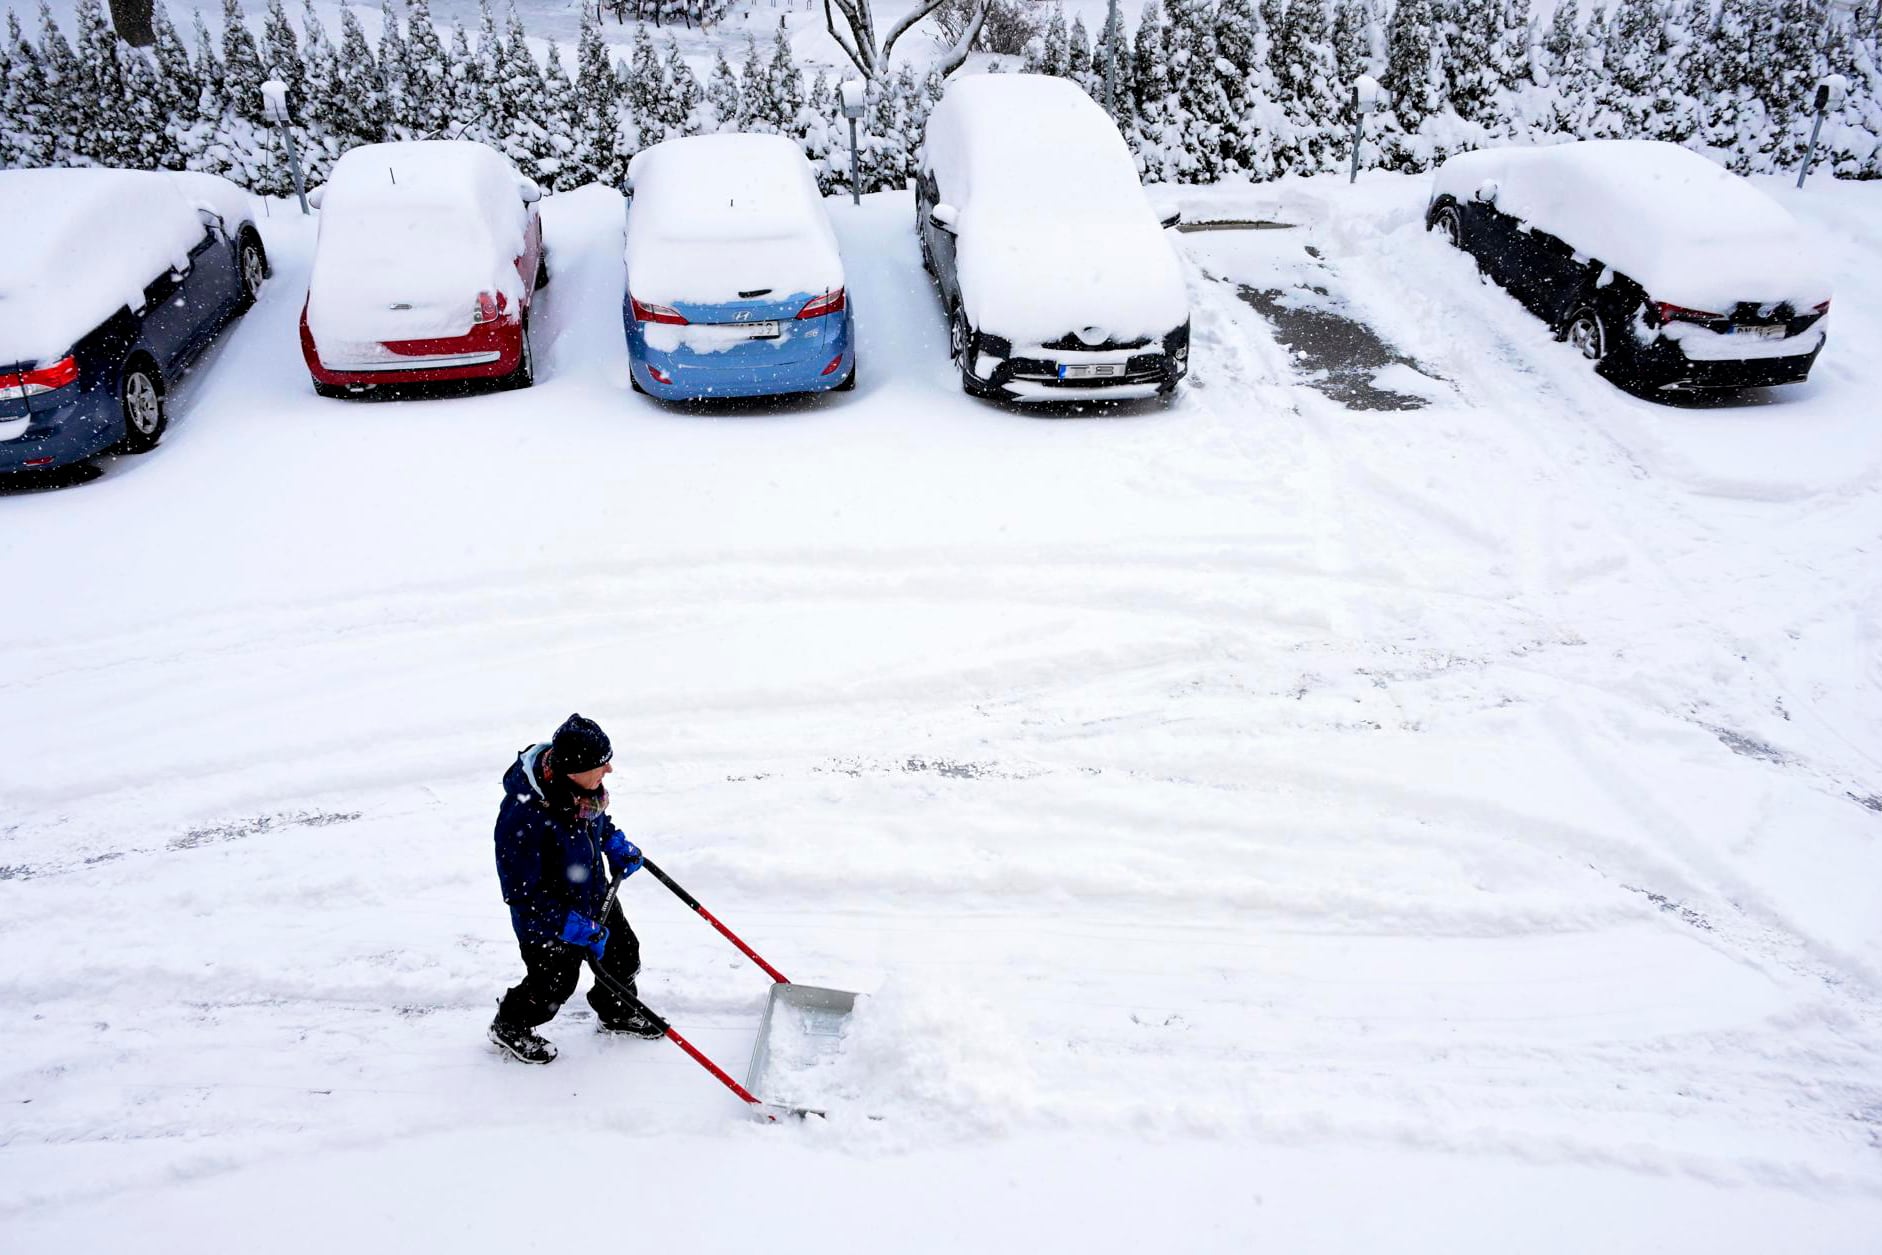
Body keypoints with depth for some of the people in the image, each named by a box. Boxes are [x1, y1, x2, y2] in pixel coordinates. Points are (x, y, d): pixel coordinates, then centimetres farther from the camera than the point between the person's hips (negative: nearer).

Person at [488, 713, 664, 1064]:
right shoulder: (523, 818, -40)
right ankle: (509, 1027, 45)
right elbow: (523, 895, -30)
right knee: (554, 985, 14)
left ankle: (618, 1013, 51)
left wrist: (615, 843, 1)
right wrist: (579, 929, -29)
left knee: (624, 954, 21)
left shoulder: (574, 781, -17)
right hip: (546, 917, -7)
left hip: (594, 896, 7)